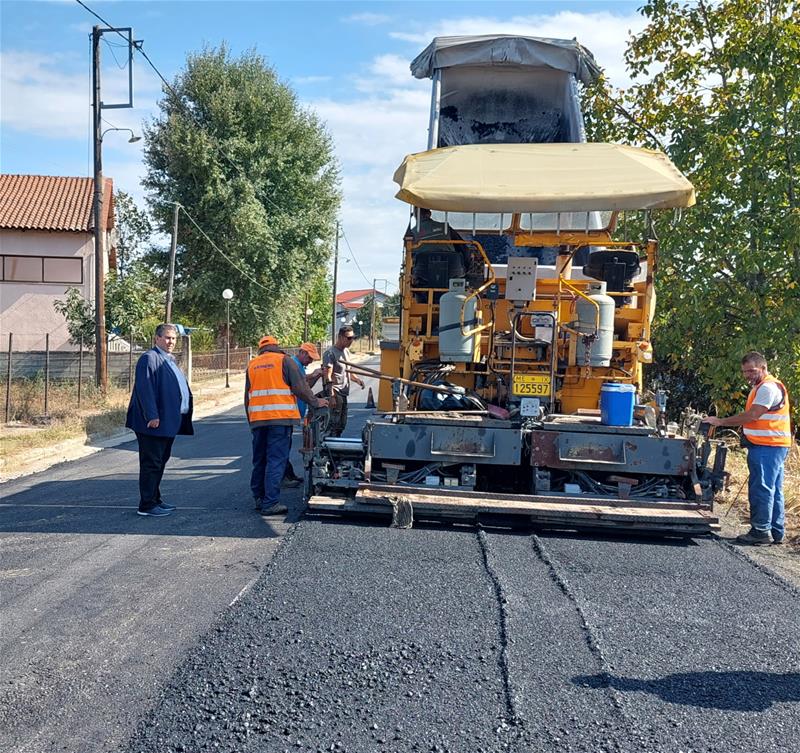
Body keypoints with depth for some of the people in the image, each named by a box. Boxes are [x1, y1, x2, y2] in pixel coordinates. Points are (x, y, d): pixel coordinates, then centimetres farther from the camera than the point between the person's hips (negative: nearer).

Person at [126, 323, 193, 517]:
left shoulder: (170, 360, 20)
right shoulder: (149, 358, -11)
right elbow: (144, 388, -19)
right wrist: (152, 416, -25)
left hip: (167, 423, 10)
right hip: (153, 423, -10)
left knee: (160, 462, 16)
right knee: (151, 463, -5)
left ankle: (155, 500, 26)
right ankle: (147, 505, 1)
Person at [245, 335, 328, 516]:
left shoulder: (252, 365, 15)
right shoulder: (284, 360, 1)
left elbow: (247, 397, 18)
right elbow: (300, 387, -5)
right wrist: (315, 402, 10)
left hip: (257, 419, 5)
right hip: (280, 418, -5)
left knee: (259, 460, 16)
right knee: (276, 460, -5)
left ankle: (259, 497, 23)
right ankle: (270, 503, -8)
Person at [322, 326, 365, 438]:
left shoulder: (346, 352, 16)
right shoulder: (330, 353, -11)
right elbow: (328, 376, -17)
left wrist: (357, 379, 6)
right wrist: (331, 396, -23)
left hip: (343, 394, 9)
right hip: (335, 393, -9)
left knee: (342, 424, 13)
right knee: (334, 425, -8)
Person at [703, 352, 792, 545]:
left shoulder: (769, 387, -14)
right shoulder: (761, 387, 21)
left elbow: (751, 415, -20)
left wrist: (720, 422, -15)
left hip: (767, 447, -11)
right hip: (770, 446, 11)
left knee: (762, 489, -8)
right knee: (773, 490, 13)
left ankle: (761, 531, -4)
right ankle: (776, 533, 18)